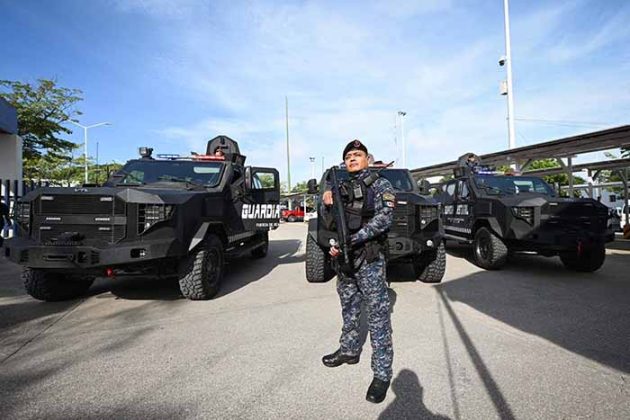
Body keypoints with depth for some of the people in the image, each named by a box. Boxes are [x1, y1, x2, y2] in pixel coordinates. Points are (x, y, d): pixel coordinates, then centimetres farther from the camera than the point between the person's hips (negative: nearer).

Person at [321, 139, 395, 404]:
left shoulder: (381, 185, -3)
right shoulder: (342, 186, 14)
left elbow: (385, 218, -16)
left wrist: (350, 241, -23)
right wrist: (326, 202, -12)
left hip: (369, 258, -6)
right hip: (343, 256, 6)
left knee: (377, 313, -2)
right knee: (349, 308, 19)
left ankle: (382, 373, 6)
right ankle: (349, 350, 37)